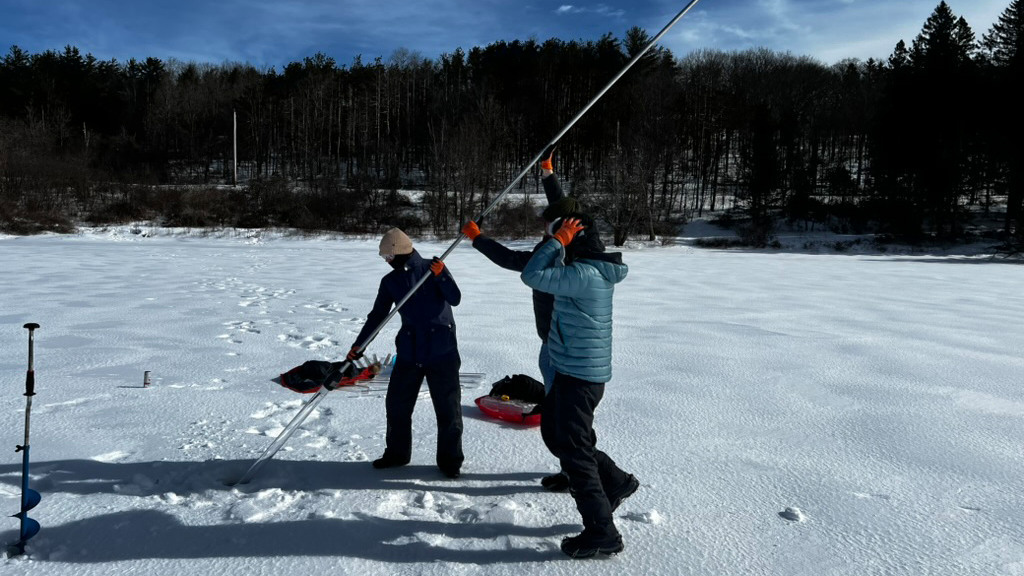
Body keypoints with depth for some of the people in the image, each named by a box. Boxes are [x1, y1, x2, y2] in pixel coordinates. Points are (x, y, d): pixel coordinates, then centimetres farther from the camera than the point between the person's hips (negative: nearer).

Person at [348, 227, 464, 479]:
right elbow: (377, 315, 8)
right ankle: (396, 453, 32)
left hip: (442, 352, -4)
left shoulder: (432, 268, -6)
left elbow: (455, 299, -12)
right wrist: (358, 345, 1)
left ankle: (450, 460, 17)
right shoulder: (390, 281, 6)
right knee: (396, 405, 13)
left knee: (448, 409, 2)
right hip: (409, 353, 4)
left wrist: (441, 276, -27)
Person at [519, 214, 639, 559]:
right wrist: (560, 244, 7)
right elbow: (557, 272, 20)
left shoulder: (584, 275, -23)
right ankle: (616, 481, 30)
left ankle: (602, 533, 9)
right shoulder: (594, 270, 8)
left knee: (574, 450, -1)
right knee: (554, 432, 23)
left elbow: (532, 276, -23)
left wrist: (559, 240, -17)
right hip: (578, 371, 10)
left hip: (579, 375, -10)